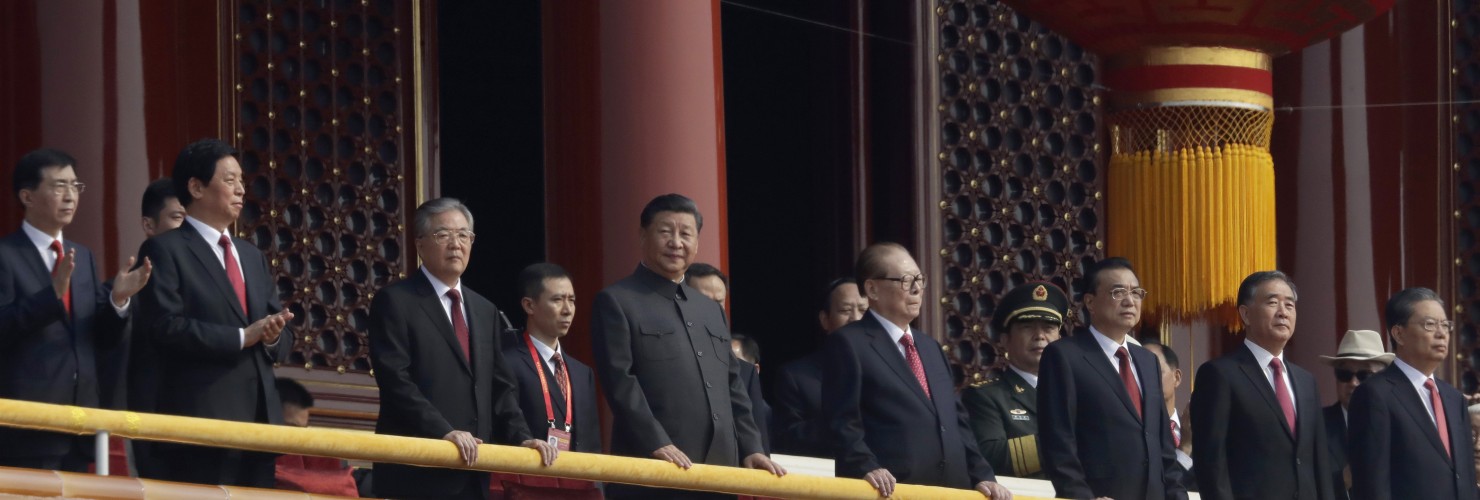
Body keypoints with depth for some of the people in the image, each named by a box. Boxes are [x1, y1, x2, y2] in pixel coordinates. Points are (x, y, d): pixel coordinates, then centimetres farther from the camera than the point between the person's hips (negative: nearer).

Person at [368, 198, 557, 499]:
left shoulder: (485, 312, 20)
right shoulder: (395, 302, -1)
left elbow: (501, 388, 19)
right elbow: (396, 381, -12)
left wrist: (521, 439, 1)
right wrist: (444, 432, -22)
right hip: (416, 474, -6)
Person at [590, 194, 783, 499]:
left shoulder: (711, 310, 24)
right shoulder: (617, 302, 1)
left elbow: (733, 388, 23)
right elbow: (620, 382, -9)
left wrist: (750, 449, 10)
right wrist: (656, 443, -19)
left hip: (717, 469, 7)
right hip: (649, 474, -7)